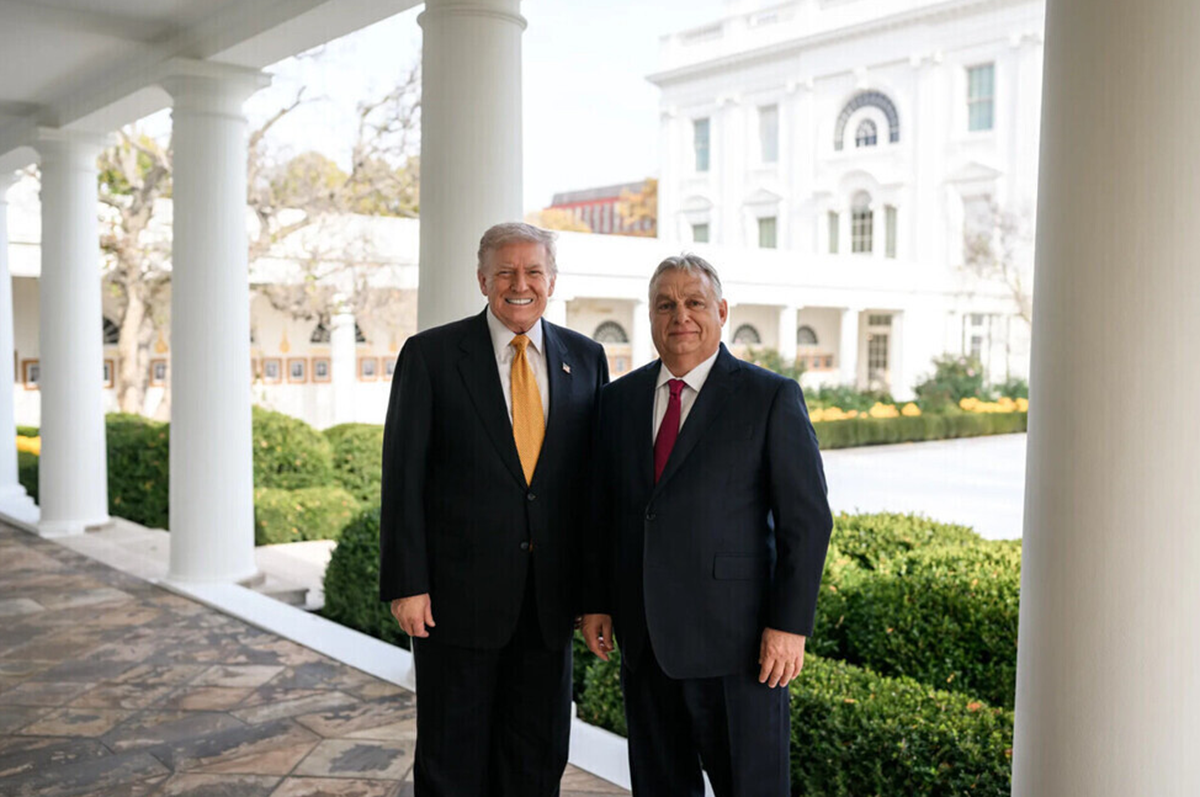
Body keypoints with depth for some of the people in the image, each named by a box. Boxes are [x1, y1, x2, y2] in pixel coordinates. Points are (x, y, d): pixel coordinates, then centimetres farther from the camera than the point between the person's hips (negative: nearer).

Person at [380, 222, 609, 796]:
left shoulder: (585, 358, 6)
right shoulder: (430, 354, -3)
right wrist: (406, 584, -10)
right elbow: (403, 476, -5)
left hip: (549, 598, 3)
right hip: (458, 592, -3)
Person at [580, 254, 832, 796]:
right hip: (644, 641, 5)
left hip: (736, 641, -4)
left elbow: (806, 519, -7)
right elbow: (603, 511, 14)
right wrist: (596, 602, 9)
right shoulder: (619, 399, 9)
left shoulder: (771, 398, -5)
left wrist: (790, 625, -12)